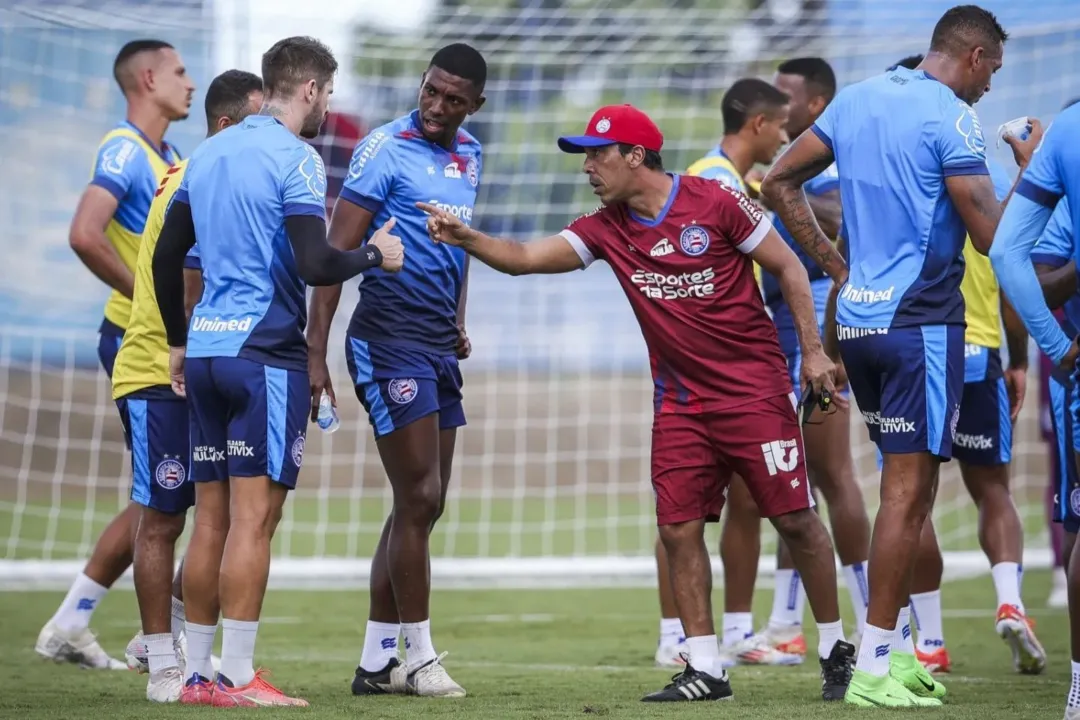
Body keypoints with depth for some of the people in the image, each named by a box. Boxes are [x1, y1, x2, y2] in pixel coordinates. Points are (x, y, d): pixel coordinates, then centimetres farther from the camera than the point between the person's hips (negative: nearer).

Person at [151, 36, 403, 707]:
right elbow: (315, 265, -18)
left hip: (205, 352, 8)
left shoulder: (208, 153, 14)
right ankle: (239, 679, -8)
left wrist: (179, 342, 26)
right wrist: (374, 255, -1)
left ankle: (198, 673, 11)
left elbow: (167, 256, 18)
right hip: (266, 351, -8)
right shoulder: (295, 159, -10)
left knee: (212, 517, 10)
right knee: (254, 517, -7)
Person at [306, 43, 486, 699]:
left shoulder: (470, 156, 12)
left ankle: (376, 662, 14)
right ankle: (419, 657, 1)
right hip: (390, 340, -8)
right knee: (419, 498, -7)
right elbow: (337, 251, -14)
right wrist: (316, 352, -19)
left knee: (423, 505, 9)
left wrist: (458, 321, 13)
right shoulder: (386, 149, -11)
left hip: (438, 346, 8)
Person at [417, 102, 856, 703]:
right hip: (681, 400, 5)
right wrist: (464, 237, -20)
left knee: (795, 518, -2)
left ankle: (836, 648, 14)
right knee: (679, 529, -3)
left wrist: (813, 350, -7)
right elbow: (524, 258, -3)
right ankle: (706, 669, 5)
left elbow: (789, 268, -4)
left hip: (755, 390, -5)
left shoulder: (717, 202, -11)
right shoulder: (607, 229, 3)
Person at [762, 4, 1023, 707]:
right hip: (920, 323, -8)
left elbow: (779, 183, 18)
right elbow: (993, 237, -14)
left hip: (857, 316, 8)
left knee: (908, 484, 17)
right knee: (909, 491, -5)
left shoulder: (858, 99, 11)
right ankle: (875, 669, -6)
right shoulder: (951, 119, -12)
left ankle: (898, 650, 18)